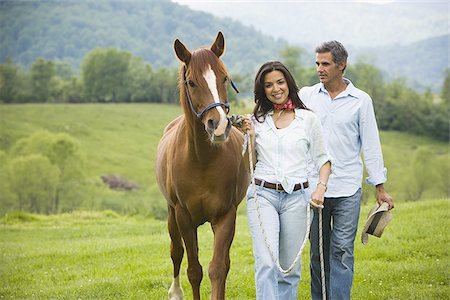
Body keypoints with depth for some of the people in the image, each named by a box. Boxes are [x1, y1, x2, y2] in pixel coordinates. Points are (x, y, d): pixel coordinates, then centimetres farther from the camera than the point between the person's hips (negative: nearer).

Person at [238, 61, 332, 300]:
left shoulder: (308, 119, 5)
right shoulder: (257, 120, 8)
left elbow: (322, 159, 9)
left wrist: (321, 187, -7)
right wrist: (249, 136, -4)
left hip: (296, 197, 0)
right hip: (262, 195, 0)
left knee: (289, 267, 7)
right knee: (266, 264, -13)